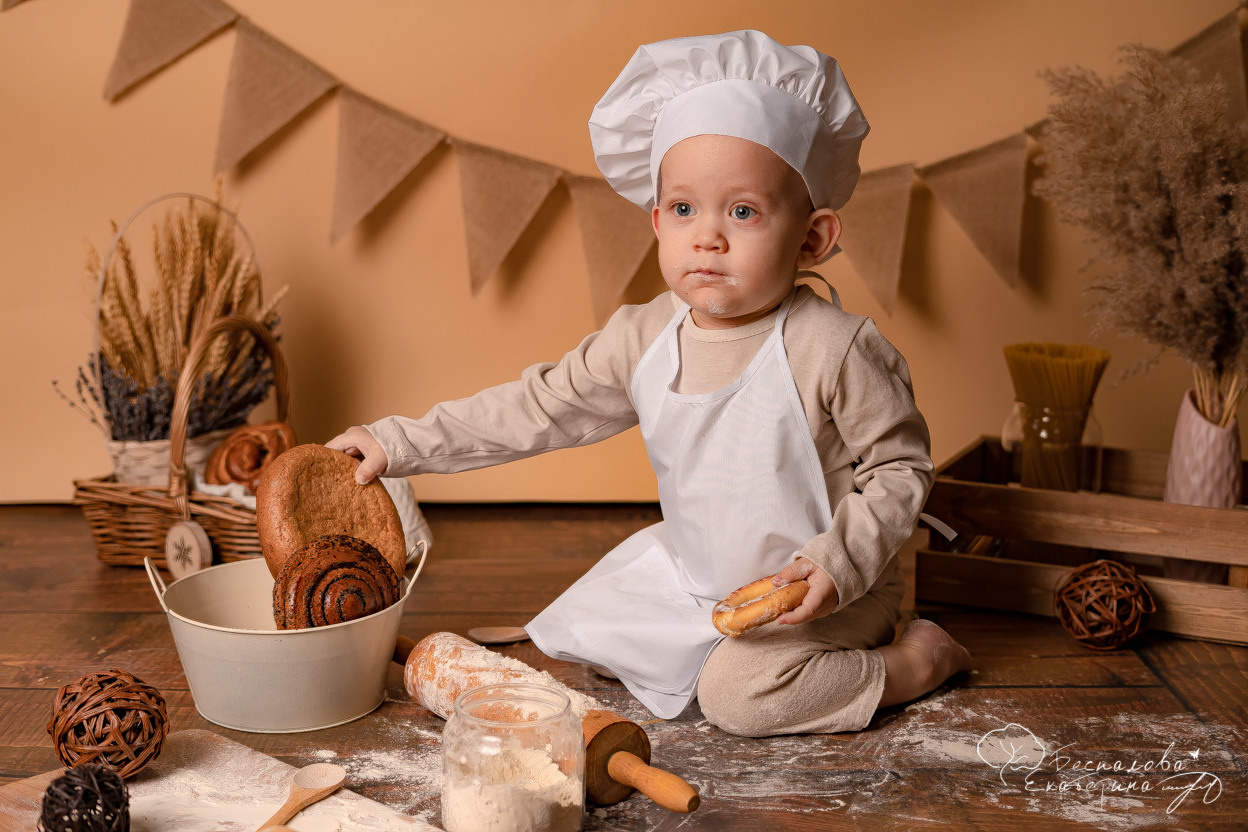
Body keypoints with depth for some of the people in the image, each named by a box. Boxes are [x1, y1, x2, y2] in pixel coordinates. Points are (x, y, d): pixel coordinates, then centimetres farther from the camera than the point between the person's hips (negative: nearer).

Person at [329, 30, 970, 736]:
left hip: (828, 591, -6)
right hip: (693, 573, 7)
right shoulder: (645, 339, -9)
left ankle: (921, 659, -5)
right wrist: (402, 444, -4)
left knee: (739, 693, -26)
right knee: (582, 627, 9)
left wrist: (839, 563, -30)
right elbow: (541, 406, -1)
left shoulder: (836, 350, -24)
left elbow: (902, 468, -15)